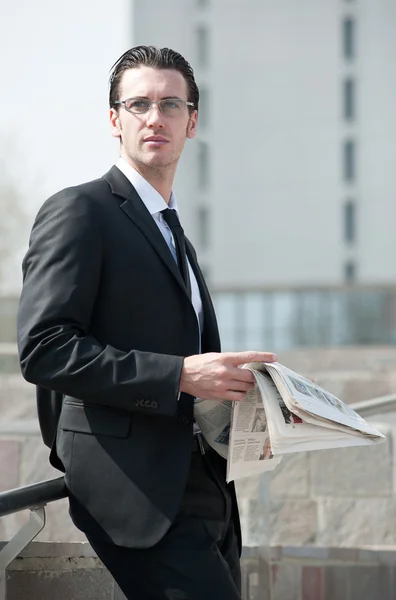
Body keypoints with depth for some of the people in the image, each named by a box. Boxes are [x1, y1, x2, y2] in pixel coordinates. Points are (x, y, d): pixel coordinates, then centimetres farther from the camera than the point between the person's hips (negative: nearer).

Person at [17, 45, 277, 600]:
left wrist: (241, 397, 9)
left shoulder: (174, 235, 24)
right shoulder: (78, 211, -4)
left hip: (202, 492, 9)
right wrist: (179, 375, -20)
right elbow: (44, 350, -15)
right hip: (138, 493, -9)